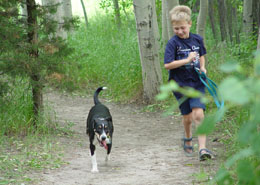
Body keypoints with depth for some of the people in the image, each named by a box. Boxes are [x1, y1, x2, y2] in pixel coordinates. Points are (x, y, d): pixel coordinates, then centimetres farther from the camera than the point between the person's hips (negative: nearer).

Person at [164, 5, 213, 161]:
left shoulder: (197, 39, 2)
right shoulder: (173, 43, -11)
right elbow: (167, 65, -18)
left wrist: (202, 67, 3)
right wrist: (187, 60, -22)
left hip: (197, 83, 2)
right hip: (180, 85, -2)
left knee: (198, 114, -13)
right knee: (187, 117, 9)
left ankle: (202, 148, -16)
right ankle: (188, 139, 39)